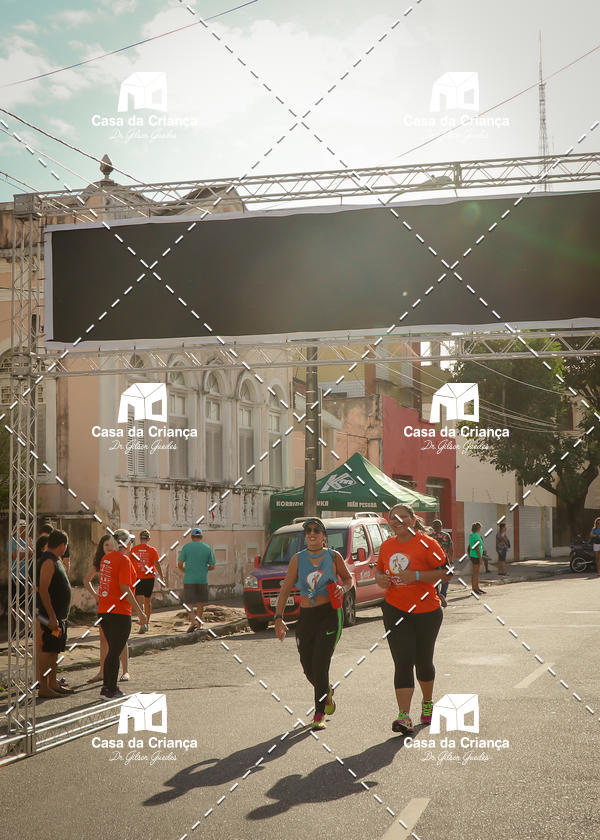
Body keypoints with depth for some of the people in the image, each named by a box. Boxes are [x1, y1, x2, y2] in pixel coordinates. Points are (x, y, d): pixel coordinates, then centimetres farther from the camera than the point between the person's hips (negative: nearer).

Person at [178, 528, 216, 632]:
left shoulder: (186, 547, -2)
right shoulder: (208, 548, 2)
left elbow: (180, 564, -4)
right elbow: (212, 566, 2)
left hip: (189, 579, -2)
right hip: (203, 579, 2)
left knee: (189, 602, 2)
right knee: (200, 602, 15)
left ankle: (193, 621, -17)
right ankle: (199, 621, 21)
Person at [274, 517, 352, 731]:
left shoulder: (334, 557, 1)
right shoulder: (298, 559, 3)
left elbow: (348, 578, 16)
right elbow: (285, 590, 3)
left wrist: (343, 588, -7)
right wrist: (279, 618, -7)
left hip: (329, 615, -3)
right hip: (306, 617, 3)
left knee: (320, 665, -12)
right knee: (308, 667, 8)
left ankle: (319, 715, -2)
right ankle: (327, 692, 41)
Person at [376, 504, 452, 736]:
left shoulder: (426, 543, -10)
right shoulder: (387, 546, 5)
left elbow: (446, 573, -14)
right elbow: (379, 569, 21)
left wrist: (417, 576, -25)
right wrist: (380, 578, -2)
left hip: (426, 611, -2)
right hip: (395, 610, 2)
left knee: (423, 661, 12)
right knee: (403, 663, -8)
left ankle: (427, 702, 40)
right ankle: (404, 717, -14)